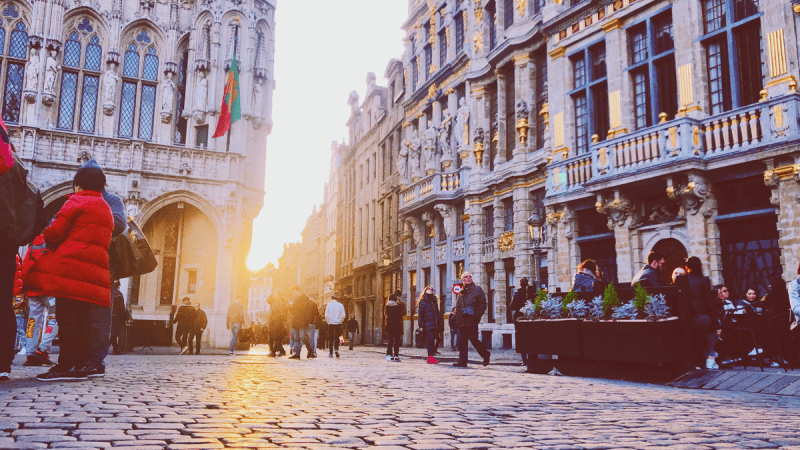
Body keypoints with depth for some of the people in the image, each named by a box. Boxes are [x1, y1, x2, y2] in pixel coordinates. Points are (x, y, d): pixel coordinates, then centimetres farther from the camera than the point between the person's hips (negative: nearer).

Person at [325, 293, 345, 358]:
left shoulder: (329, 305, -2)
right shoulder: (340, 305, 1)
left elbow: (326, 315, -6)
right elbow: (343, 315, -2)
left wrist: (328, 321, 9)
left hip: (331, 324, -1)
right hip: (338, 324, 1)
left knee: (330, 339, 5)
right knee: (337, 338, 11)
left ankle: (330, 353, 4)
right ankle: (336, 350, -9)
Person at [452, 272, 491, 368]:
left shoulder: (477, 289, 2)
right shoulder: (460, 291, 17)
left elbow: (483, 305, -2)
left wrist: (476, 316, -13)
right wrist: (457, 318, 10)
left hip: (472, 320, -5)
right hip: (462, 320, 5)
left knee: (473, 339, -8)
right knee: (462, 342, 4)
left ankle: (486, 354, 14)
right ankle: (462, 361, 8)